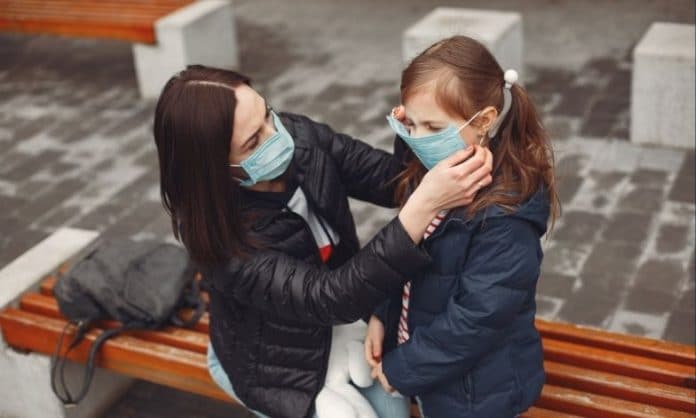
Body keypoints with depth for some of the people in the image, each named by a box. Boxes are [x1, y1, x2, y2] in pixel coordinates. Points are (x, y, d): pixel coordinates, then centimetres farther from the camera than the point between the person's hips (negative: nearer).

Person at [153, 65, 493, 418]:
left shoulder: (299, 136, -20)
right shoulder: (219, 236, -35)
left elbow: (391, 180, -14)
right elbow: (331, 298, -39)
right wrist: (425, 205, -49)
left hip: (341, 325, 5)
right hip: (277, 361, -5)